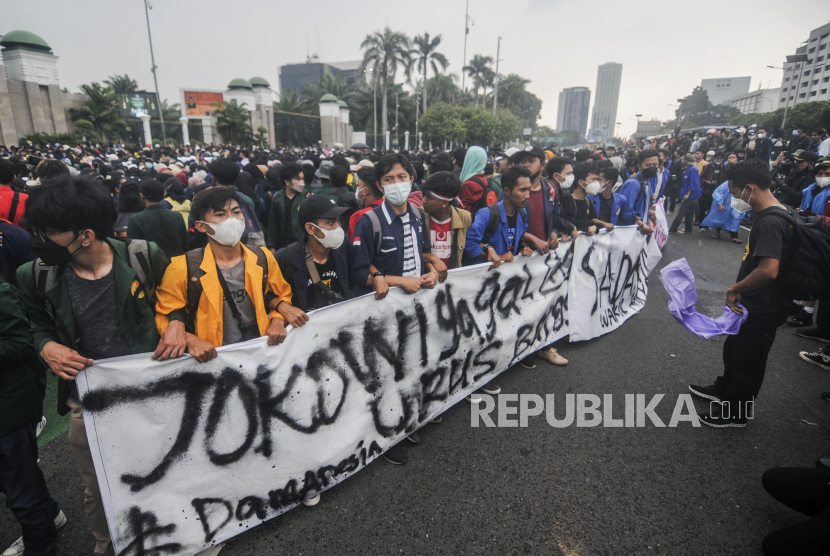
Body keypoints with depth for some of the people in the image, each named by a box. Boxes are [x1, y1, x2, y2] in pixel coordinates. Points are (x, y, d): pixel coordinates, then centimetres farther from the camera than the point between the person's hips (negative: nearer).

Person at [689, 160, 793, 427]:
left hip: (762, 308, -9)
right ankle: (724, 390, 47)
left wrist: (734, 289, -23)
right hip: (754, 303, 9)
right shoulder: (771, 214, 5)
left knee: (747, 360, 9)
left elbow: (768, 270, -37)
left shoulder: (769, 222, -27)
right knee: (733, 348, 26)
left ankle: (734, 413, 28)